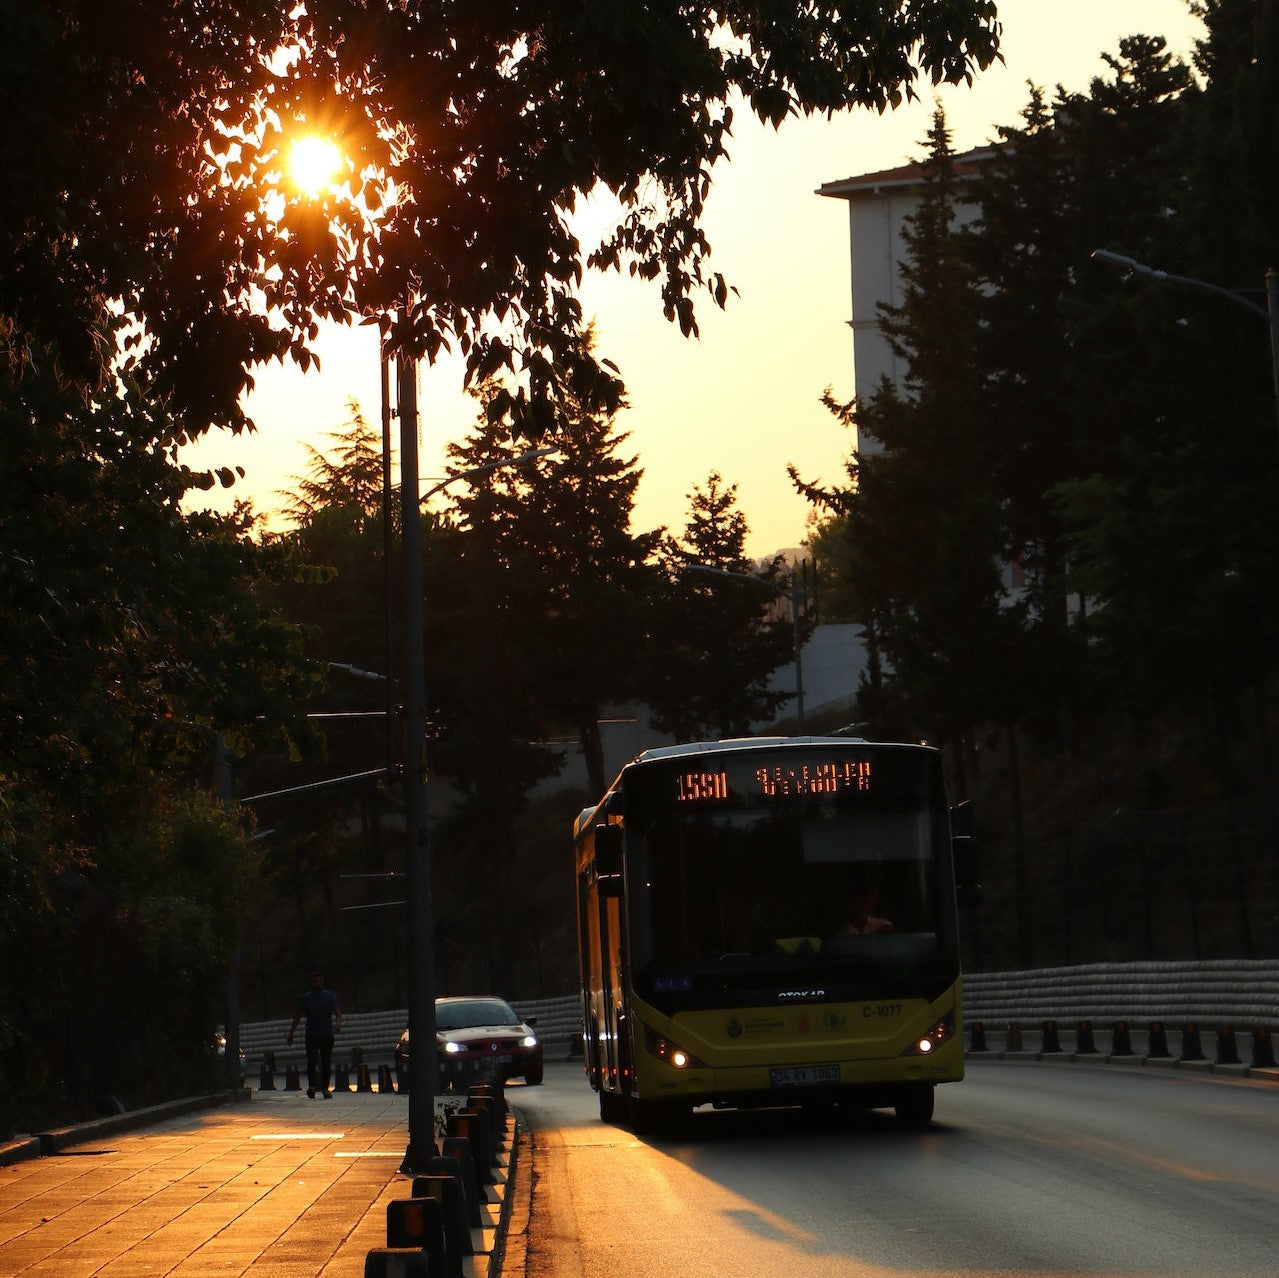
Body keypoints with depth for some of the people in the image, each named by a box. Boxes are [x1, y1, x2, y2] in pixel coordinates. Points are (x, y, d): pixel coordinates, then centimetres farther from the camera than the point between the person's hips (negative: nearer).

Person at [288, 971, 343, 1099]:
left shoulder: (331, 996, 2)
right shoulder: (304, 998, 3)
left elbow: (338, 1012, -6)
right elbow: (298, 1016, 10)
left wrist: (338, 1023, -28)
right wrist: (291, 1033, 9)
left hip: (327, 1035, 1)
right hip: (312, 1035, -1)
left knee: (326, 1063, 3)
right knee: (311, 1061, -18)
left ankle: (325, 1088, 12)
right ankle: (312, 1086, -24)